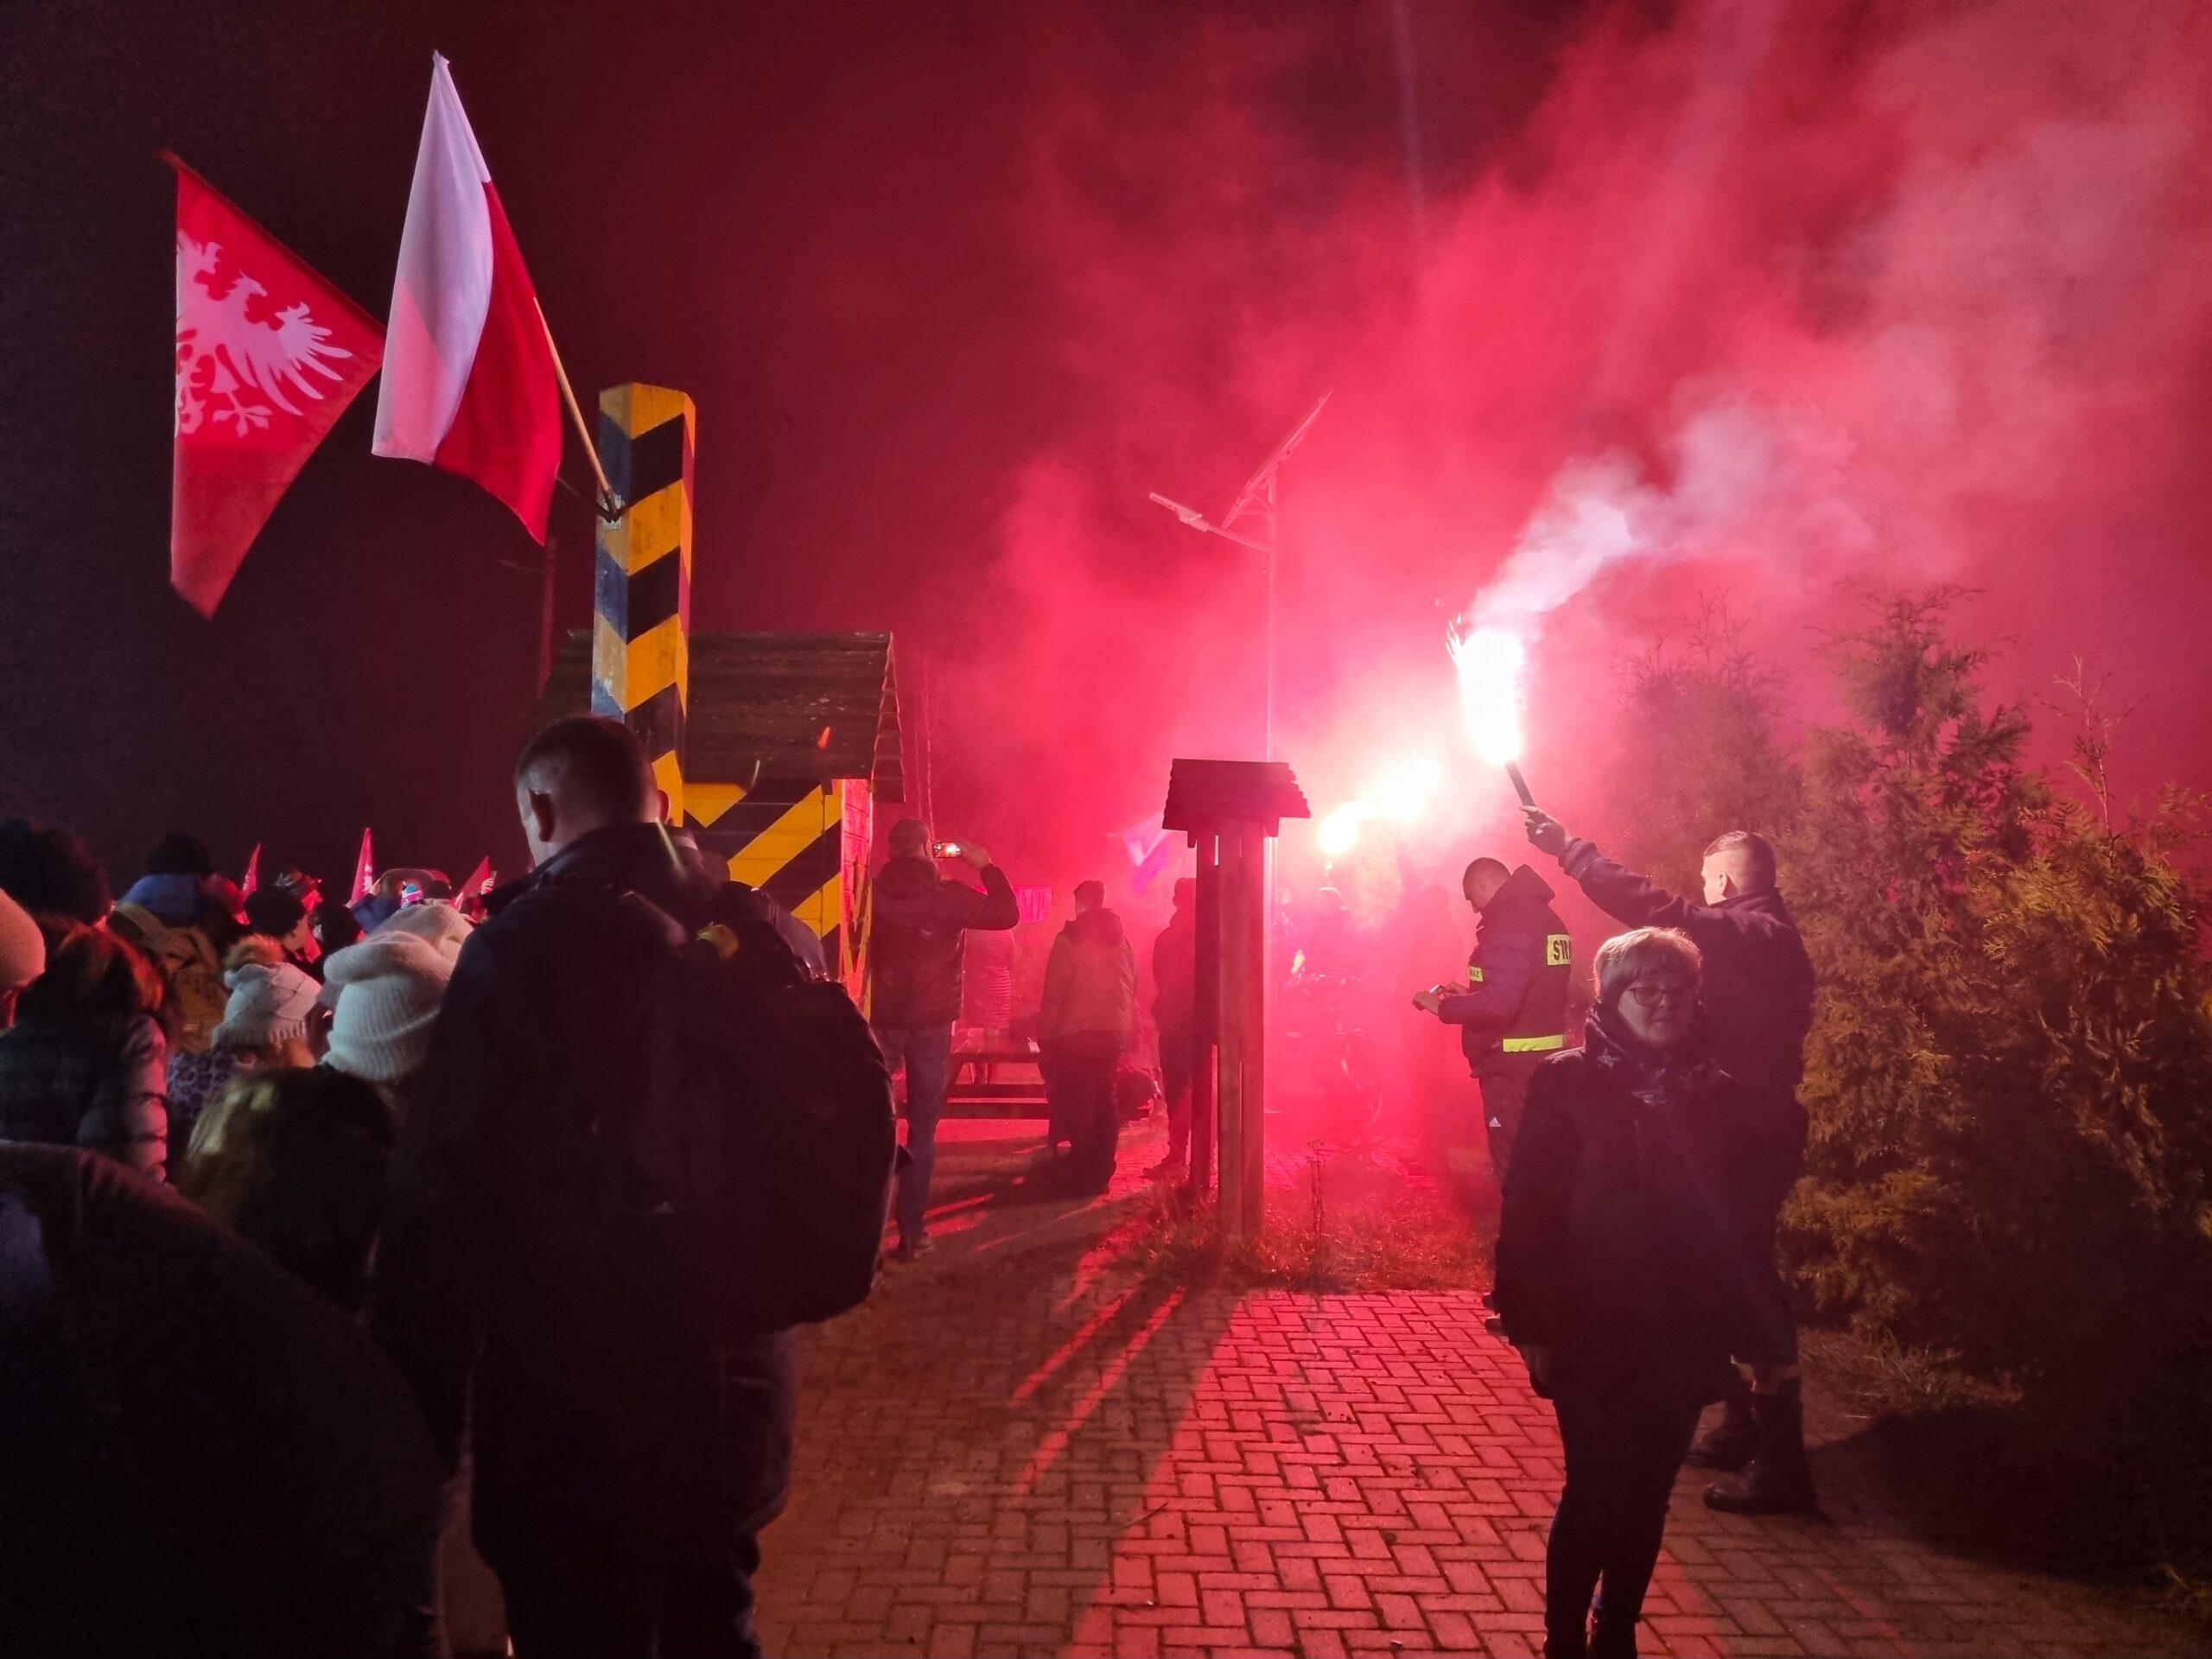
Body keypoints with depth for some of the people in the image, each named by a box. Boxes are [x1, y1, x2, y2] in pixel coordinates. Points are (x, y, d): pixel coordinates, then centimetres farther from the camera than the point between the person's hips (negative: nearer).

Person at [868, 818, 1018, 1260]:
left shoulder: (873, 892, -3)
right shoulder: (948, 895, -8)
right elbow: (1007, 913, -5)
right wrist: (986, 867, 5)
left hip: (881, 1019, 1)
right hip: (931, 1023, -1)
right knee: (922, 1128, 6)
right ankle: (911, 1231, 7)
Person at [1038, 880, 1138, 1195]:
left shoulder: (1070, 938, -9)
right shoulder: (1121, 939, 9)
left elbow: (1055, 992, -12)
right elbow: (1132, 990, 13)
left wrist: (1045, 1033, -6)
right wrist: (1129, 1033, 19)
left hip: (1076, 1034, -5)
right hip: (1113, 1034, 5)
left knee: (1076, 1103, 1)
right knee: (1104, 1101, 13)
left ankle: (1082, 1176, 0)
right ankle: (1101, 1172, 15)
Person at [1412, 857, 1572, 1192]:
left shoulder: (1508, 922, -18)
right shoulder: (1543, 916, 13)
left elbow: (1498, 1004, -27)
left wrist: (1442, 1006, -13)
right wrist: (1469, 994, 21)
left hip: (1512, 1063, -10)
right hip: (1543, 1056, 10)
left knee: (1514, 1166, -3)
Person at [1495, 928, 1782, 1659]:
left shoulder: (1718, 1095, 5)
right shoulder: (1567, 1082, -7)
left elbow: (1741, 1220, 8)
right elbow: (1527, 1208, -8)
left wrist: (1747, 1334, 6)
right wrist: (1532, 1325, -10)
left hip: (1682, 1337, 4)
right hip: (1590, 1331, -3)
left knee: (1647, 1495, 12)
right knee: (1595, 1491, -2)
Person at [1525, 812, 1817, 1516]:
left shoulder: (1751, 933, -17)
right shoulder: (1772, 936, 15)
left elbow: (1656, 910, -26)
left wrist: (1568, 848, -21)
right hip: (1753, 1128, 11)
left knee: (1749, 1282, -6)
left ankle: (1780, 1464, 0)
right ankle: (1744, 1427, 29)